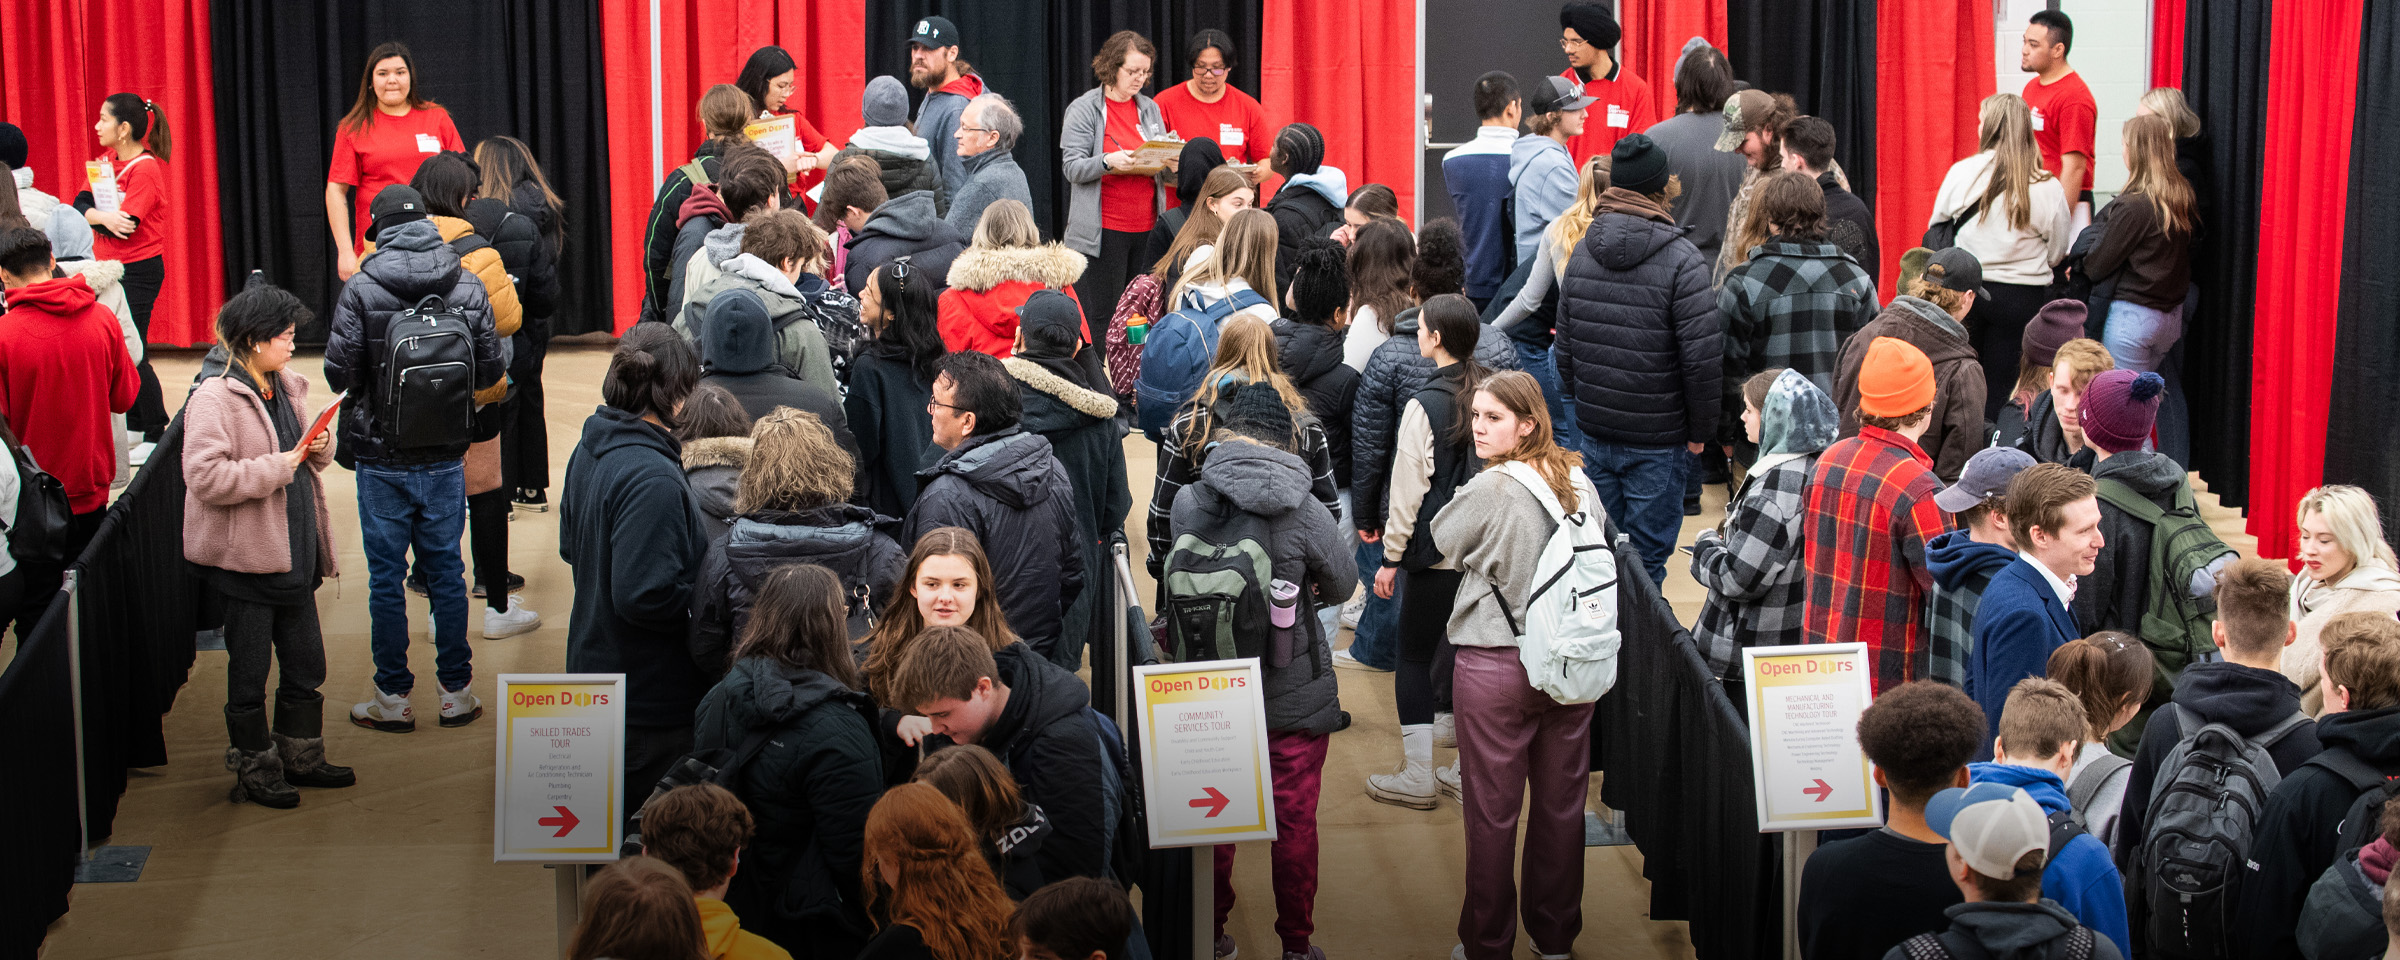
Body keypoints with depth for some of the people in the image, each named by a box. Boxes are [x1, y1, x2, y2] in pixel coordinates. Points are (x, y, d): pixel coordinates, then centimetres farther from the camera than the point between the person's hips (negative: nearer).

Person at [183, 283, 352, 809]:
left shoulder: (288, 386, 8)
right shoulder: (213, 399, -17)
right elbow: (206, 478, -26)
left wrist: (320, 446, 1)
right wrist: (276, 467, -22)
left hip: (294, 549, 8)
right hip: (245, 558, -8)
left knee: (305, 663, 15)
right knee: (249, 670, 6)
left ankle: (300, 756, 30)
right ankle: (255, 770, 19)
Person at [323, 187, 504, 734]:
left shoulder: (361, 289, -12)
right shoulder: (468, 286, -3)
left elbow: (338, 373, -14)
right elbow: (491, 371, 1)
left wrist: (372, 378, 8)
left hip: (383, 460, -3)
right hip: (446, 458, 3)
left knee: (386, 576, 7)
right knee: (446, 571, 13)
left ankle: (393, 698, 14)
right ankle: (456, 693, 18)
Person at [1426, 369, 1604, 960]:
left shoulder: (1489, 490, -17)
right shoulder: (1579, 481, 0)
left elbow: (1439, 544, 0)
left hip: (1496, 667, -5)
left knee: (1491, 812, 6)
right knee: (1562, 805, 14)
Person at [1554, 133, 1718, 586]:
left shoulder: (1581, 254, 5)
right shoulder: (1681, 261, -14)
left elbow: (1565, 349, 11)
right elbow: (1703, 360, -16)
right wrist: (1700, 430, -4)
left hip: (1595, 432, 5)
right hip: (1658, 441, -5)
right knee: (1645, 559, 2)